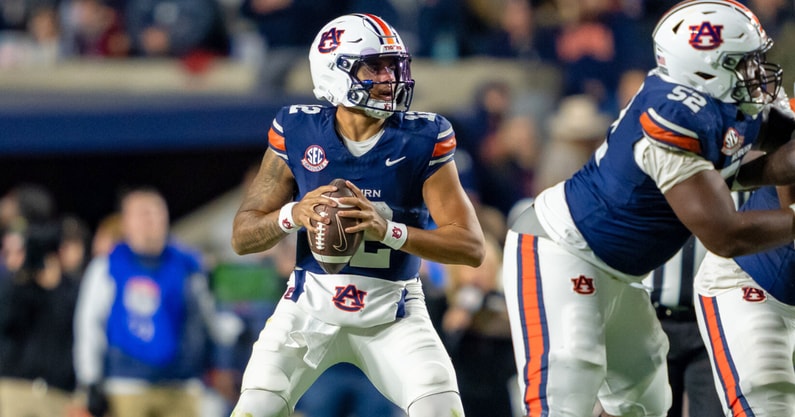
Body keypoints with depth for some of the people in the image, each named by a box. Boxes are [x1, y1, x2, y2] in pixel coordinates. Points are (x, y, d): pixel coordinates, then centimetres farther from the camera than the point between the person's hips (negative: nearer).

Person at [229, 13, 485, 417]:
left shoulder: (422, 139, -11)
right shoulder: (298, 131, -8)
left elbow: (471, 246, -16)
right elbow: (242, 236, -3)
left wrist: (388, 229, -31)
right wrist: (292, 215, -26)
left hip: (392, 312, -1)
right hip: (311, 304, 1)